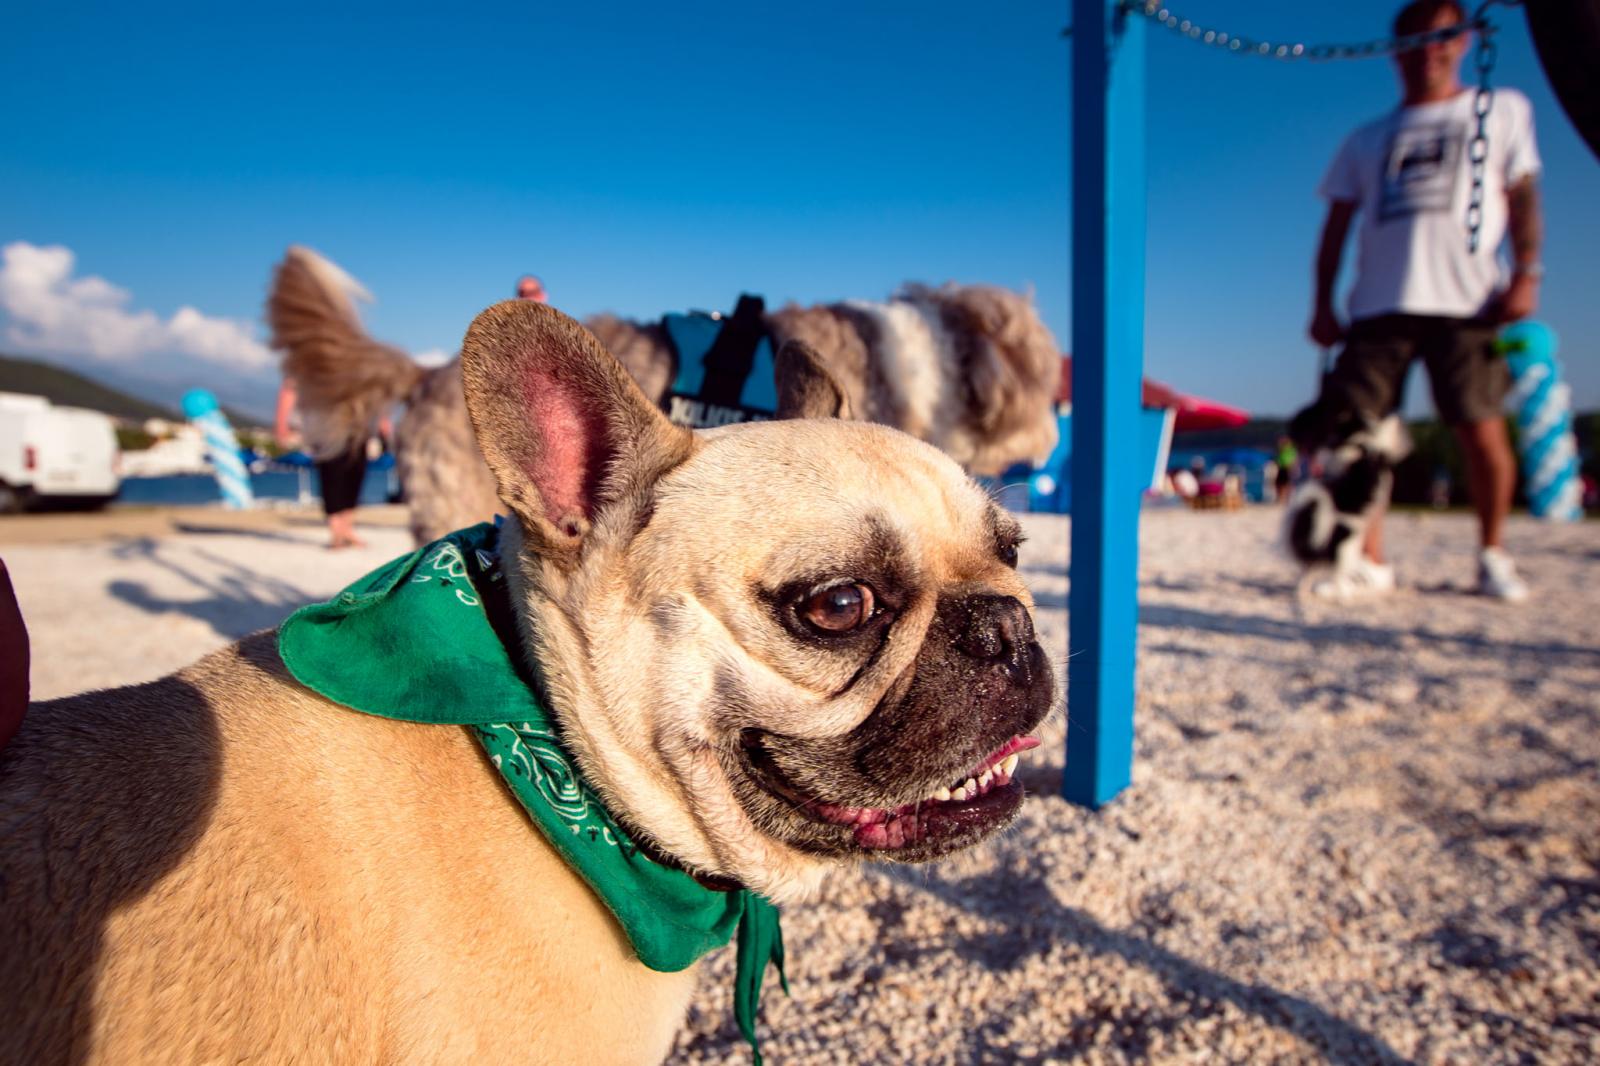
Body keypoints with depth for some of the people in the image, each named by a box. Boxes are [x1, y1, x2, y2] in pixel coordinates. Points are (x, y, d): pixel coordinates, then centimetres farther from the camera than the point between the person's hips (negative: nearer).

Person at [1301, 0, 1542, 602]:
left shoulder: (1502, 110, 18)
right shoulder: (1367, 141, 22)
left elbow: (1523, 197, 9)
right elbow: (1336, 227, 16)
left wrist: (1526, 274, -5)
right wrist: (1323, 305, 5)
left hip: (1467, 303, -2)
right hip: (1379, 306, 2)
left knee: (1482, 431, -7)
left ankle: (1493, 555, 11)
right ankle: (1370, 563, 2)